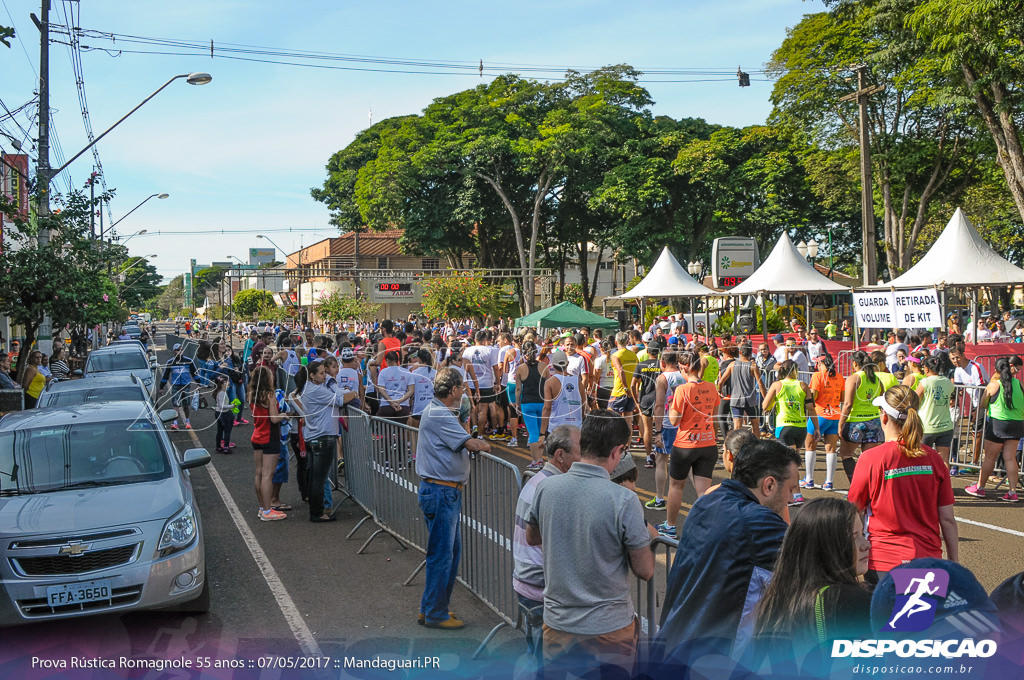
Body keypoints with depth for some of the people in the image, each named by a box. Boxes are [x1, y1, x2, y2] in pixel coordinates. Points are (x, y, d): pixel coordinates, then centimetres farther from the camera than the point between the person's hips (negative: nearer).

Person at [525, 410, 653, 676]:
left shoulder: (545, 488, -9)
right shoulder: (624, 501, -21)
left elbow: (532, 538, 10)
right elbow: (645, 571, -13)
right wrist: (645, 538, 5)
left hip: (557, 622, 4)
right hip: (609, 626, -3)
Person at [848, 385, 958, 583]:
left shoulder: (870, 459, -9)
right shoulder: (933, 458, 1)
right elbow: (947, 519, 5)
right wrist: (954, 562, 16)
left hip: (884, 565, -3)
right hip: (929, 561, 4)